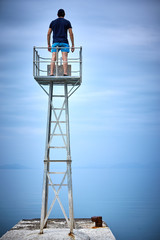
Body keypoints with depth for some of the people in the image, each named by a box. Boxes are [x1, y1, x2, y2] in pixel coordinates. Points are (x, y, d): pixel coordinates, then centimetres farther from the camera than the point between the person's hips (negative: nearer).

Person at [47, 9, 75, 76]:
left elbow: (48, 34, 10)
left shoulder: (53, 22, 14)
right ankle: (65, 73, -16)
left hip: (55, 42, 2)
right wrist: (73, 45, 2)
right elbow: (71, 34, 0)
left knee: (53, 58, -4)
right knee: (64, 58, -6)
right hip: (64, 43, -2)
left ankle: (51, 73, -14)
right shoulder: (67, 22, 8)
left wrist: (48, 45, 15)